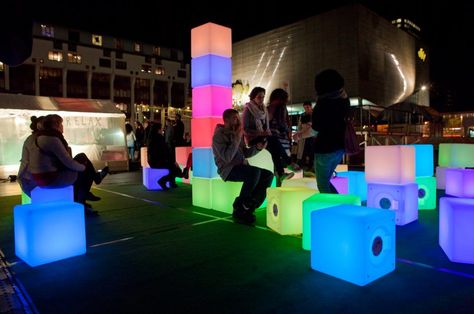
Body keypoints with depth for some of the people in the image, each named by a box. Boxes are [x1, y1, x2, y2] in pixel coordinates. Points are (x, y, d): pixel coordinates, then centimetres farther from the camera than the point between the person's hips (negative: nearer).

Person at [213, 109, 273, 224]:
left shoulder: (236, 133, 15)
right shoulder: (219, 135, -9)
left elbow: (245, 153, 17)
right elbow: (227, 157, -22)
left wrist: (257, 147, -2)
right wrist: (237, 138, -20)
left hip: (241, 166, 8)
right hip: (228, 169, -8)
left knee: (268, 174, -8)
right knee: (255, 172, -32)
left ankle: (248, 209, -9)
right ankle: (239, 207, -13)